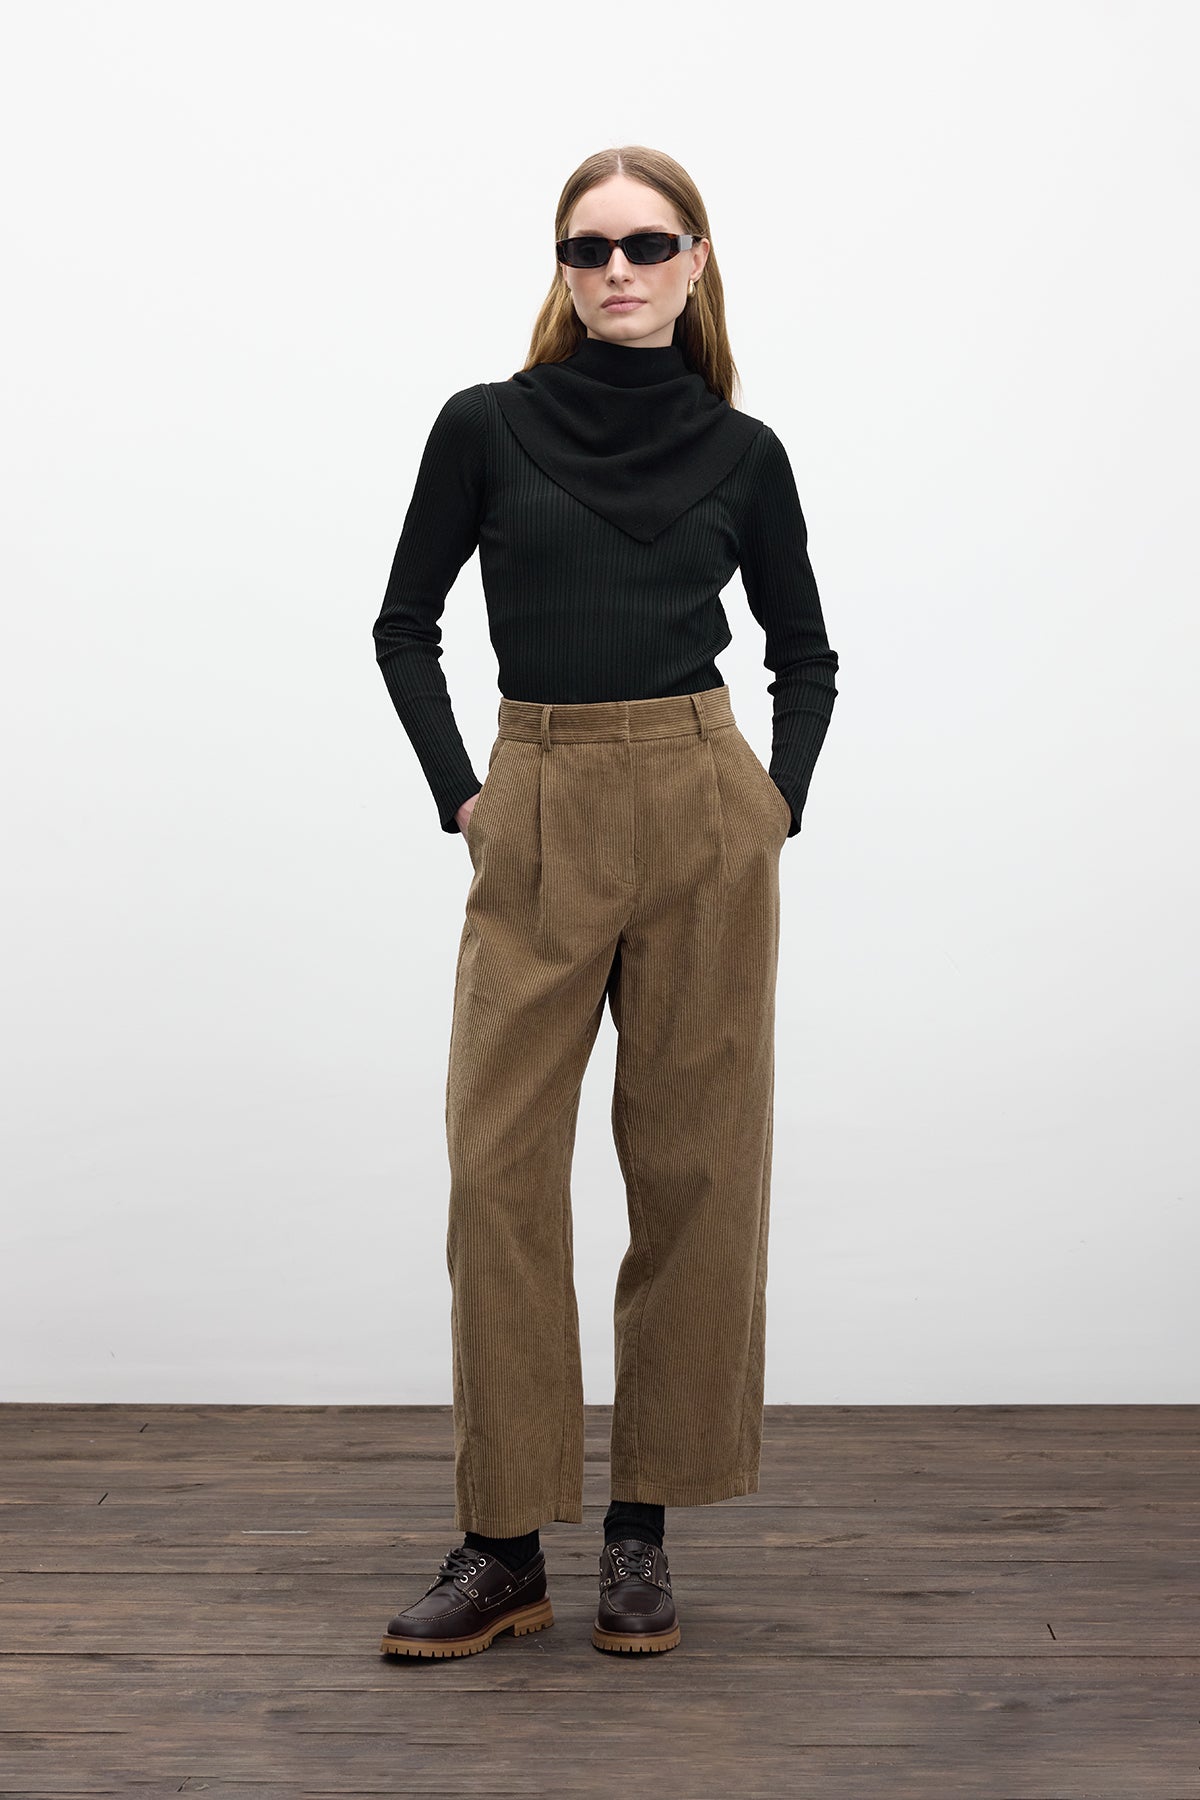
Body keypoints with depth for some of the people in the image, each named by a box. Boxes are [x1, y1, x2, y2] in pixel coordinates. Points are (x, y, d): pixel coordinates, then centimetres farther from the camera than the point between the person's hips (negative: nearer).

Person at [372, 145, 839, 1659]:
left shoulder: (742, 452, 7)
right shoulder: (486, 426, 4)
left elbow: (804, 653, 17)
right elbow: (405, 625, 11)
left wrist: (777, 802, 4)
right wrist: (459, 798, 1)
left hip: (707, 822, 1)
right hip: (541, 830, 0)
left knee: (695, 1163, 2)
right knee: (499, 1167, -3)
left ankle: (644, 1528, 16)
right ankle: (503, 1543, 8)